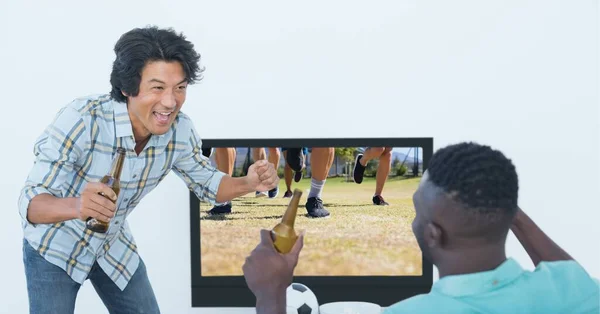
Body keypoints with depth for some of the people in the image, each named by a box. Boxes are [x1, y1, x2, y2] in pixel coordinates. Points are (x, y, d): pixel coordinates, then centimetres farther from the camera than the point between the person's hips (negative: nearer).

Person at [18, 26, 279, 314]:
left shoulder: (181, 131, -19)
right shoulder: (80, 120, -34)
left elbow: (207, 184, -1)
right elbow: (31, 202, -31)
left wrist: (248, 183, -23)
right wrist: (76, 206, -54)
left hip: (113, 245, 4)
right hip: (54, 248, -4)